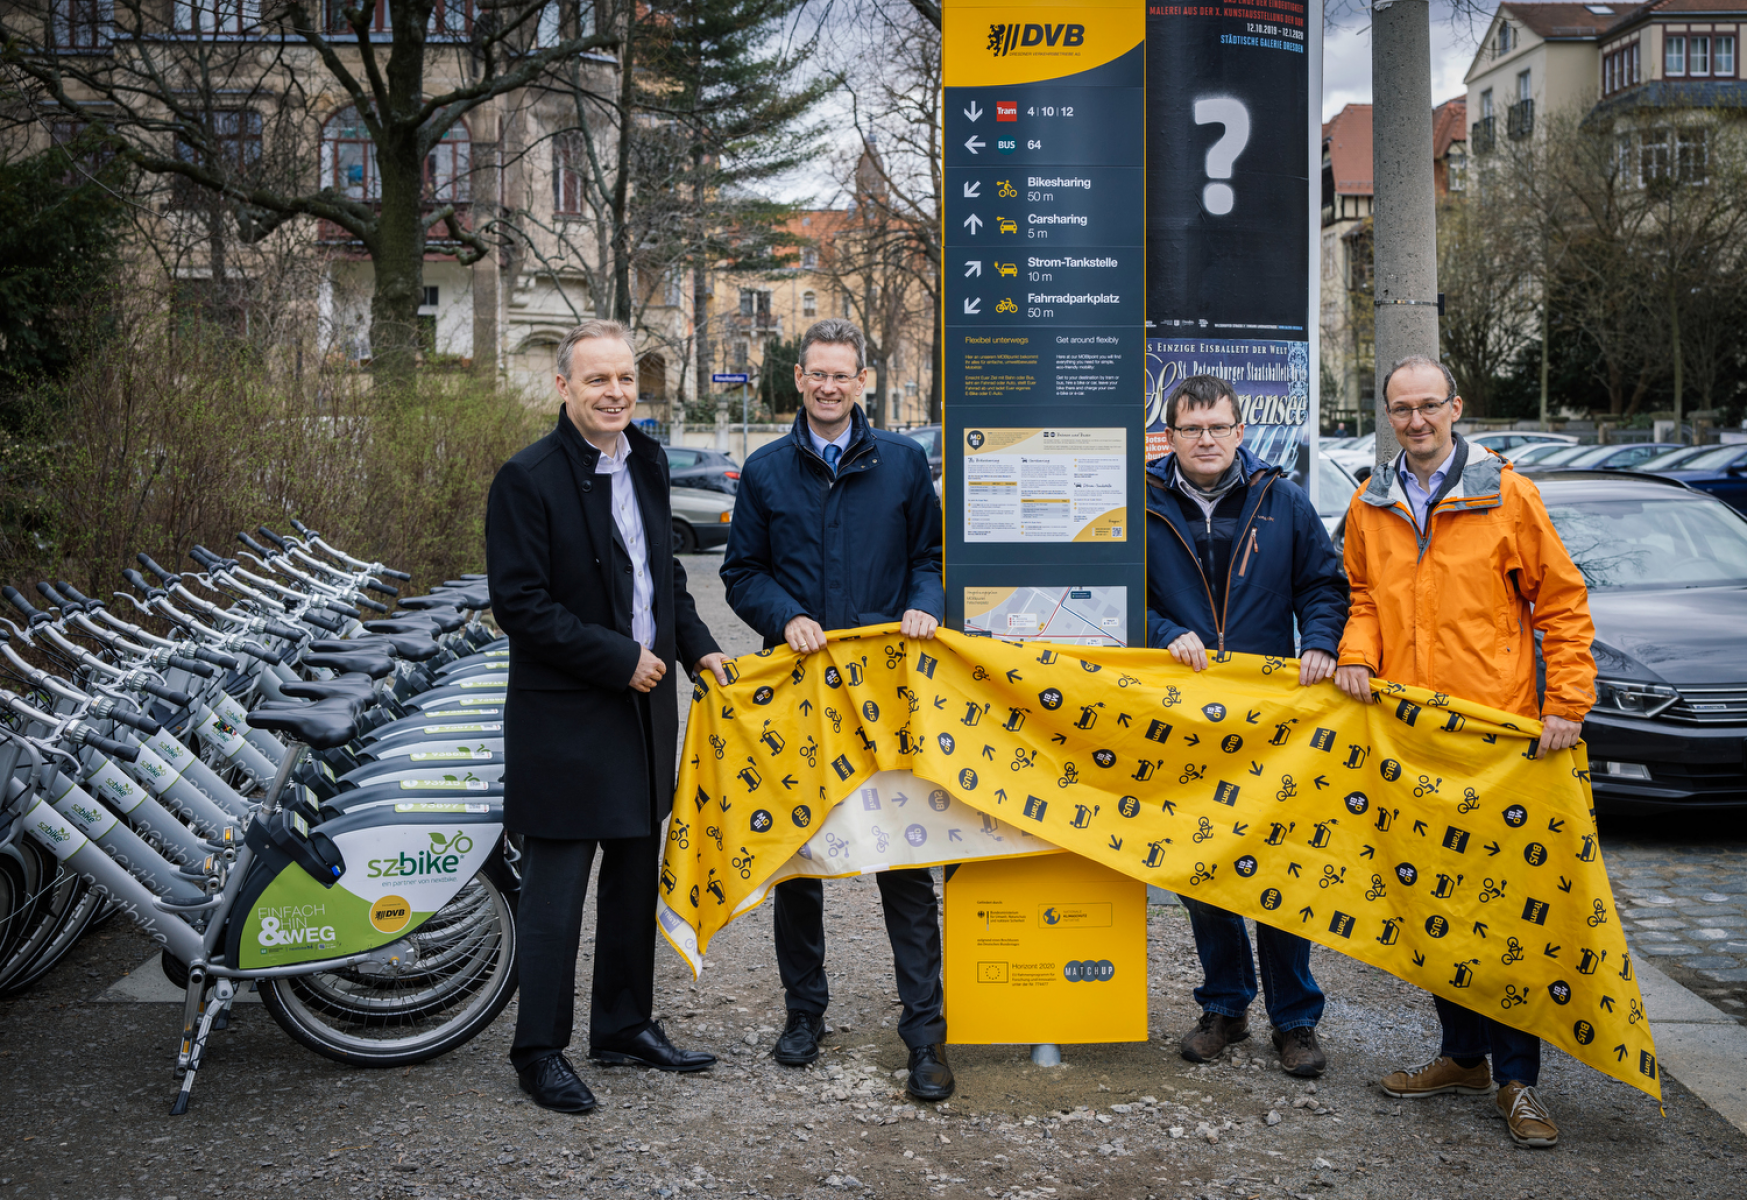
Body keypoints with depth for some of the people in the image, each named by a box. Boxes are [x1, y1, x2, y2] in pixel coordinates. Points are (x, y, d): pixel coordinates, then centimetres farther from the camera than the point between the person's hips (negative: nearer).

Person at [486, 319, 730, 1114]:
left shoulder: (646, 462, 9)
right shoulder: (527, 479, -14)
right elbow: (519, 604, -18)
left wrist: (696, 646, 8)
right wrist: (618, 659, -18)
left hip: (643, 706, 8)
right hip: (564, 719, -8)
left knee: (635, 877, 17)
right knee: (554, 891, 0)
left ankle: (625, 1025, 31)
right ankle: (539, 1053, 13)